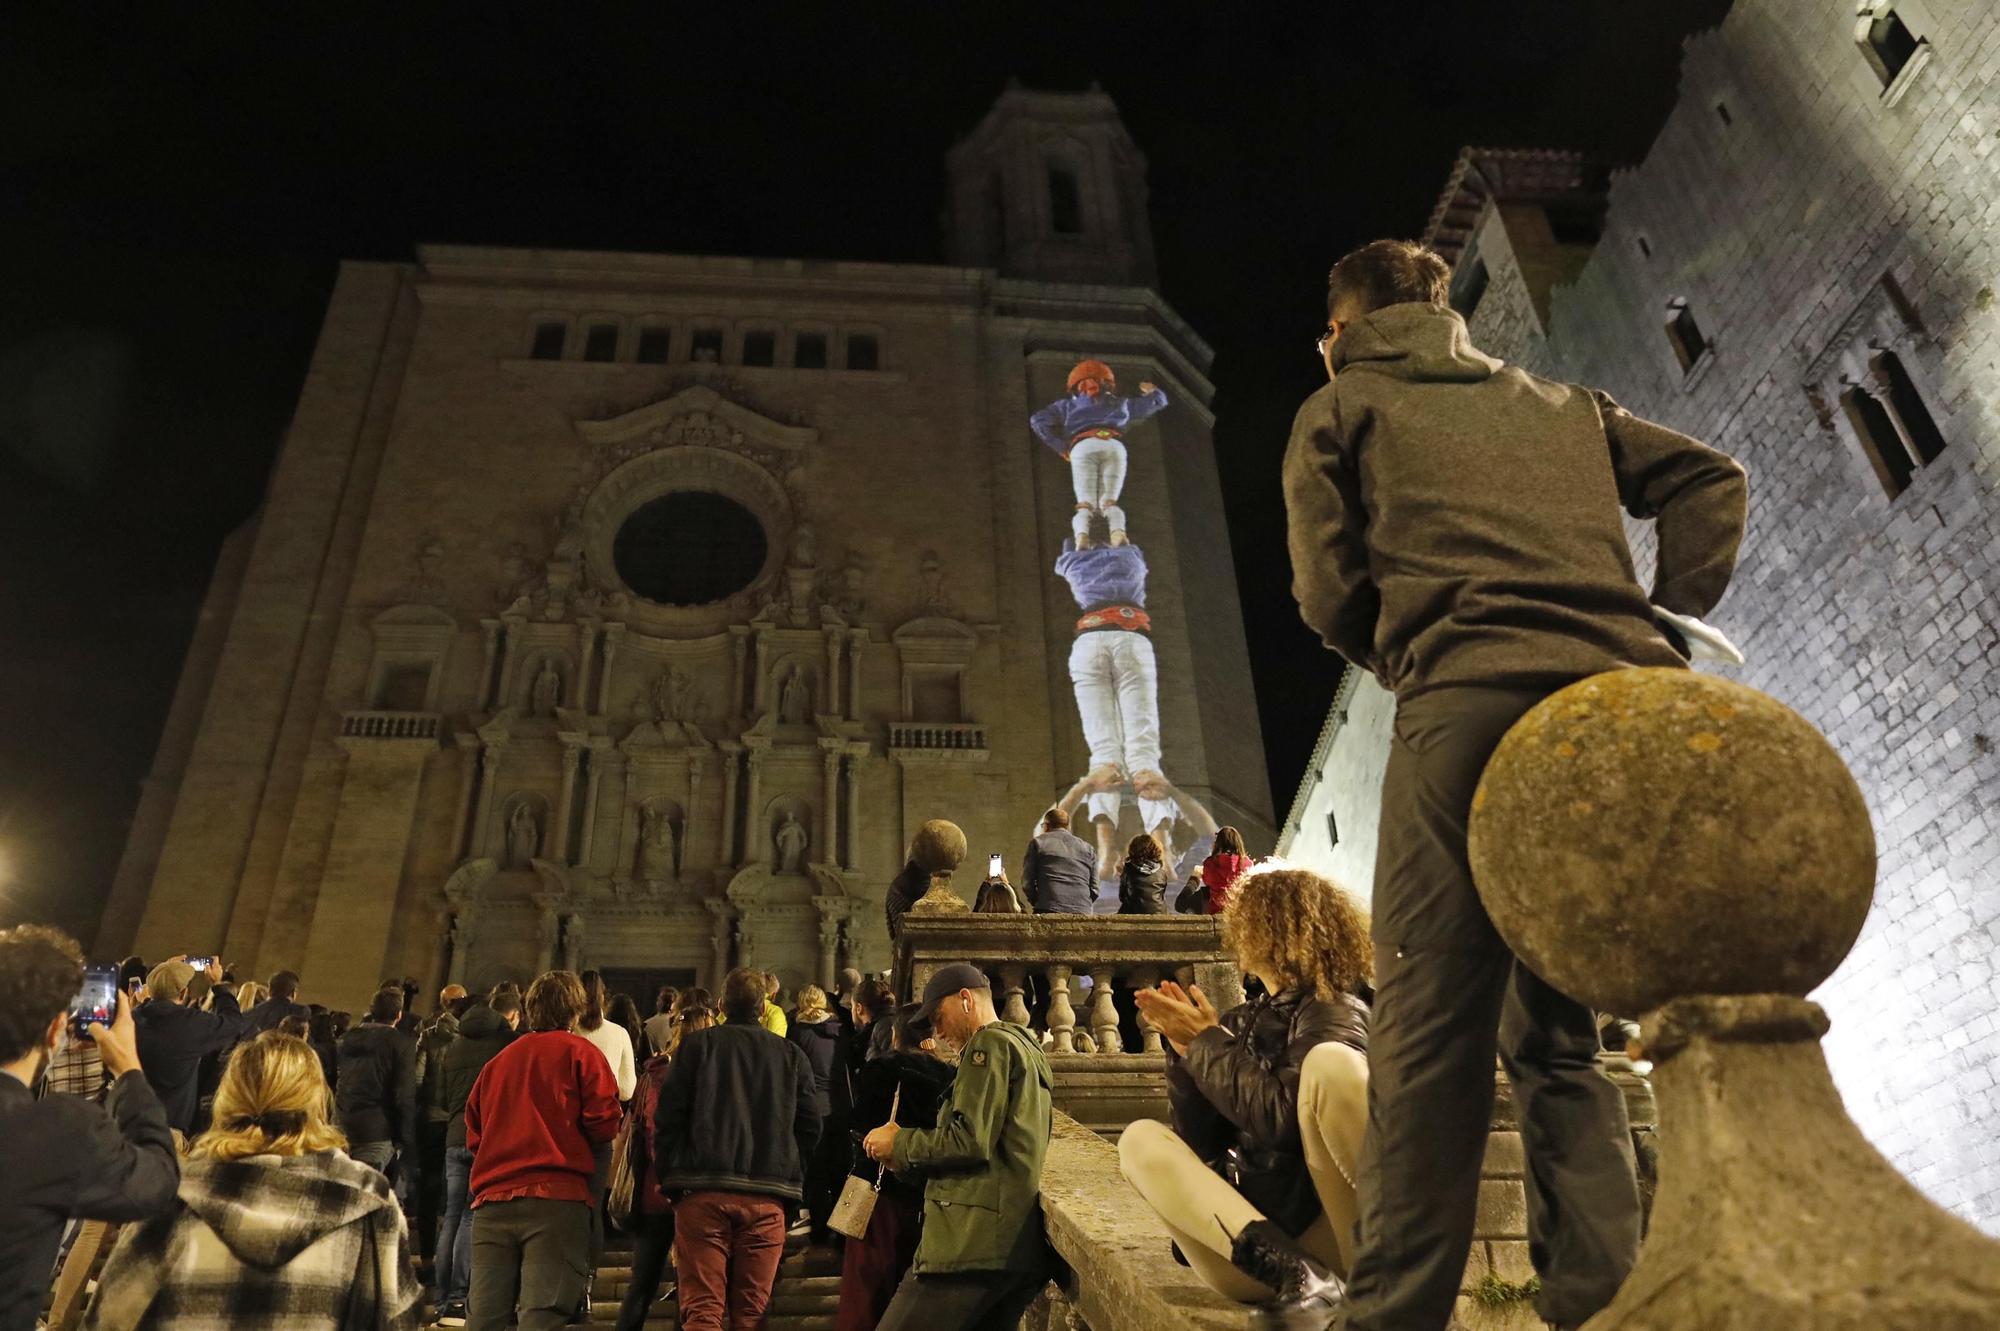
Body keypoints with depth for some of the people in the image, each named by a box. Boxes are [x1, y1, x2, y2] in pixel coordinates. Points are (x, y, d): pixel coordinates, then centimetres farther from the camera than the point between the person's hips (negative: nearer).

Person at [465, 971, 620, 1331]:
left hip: (492, 1199, 5)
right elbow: (604, 1124, -4)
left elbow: (474, 1135, 18)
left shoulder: (497, 1061, 19)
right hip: (557, 1199, -5)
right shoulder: (580, 1052, 4)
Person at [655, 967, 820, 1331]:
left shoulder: (697, 1045, 4)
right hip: (767, 1198, 2)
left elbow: (668, 1117, -2)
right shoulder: (792, 1055, 11)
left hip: (702, 1191, -2)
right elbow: (810, 1126, 7)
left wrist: (669, 1179, 7)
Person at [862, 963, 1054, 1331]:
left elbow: (969, 1141, -16)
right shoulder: (1025, 1049, 24)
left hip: (975, 1244, -10)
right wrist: (907, 1156, 19)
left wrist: (899, 1143, -1)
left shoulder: (990, 1043, -5)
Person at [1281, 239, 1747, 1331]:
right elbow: (1709, 479, 19)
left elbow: (1330, 591, 6)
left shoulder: (1338, 408, 17)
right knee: (1558, 1031, 11)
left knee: (1431, 1034, -5)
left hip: (1468, 702, -5)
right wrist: (1663, 620, 13)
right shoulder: (1560, 401, 30)